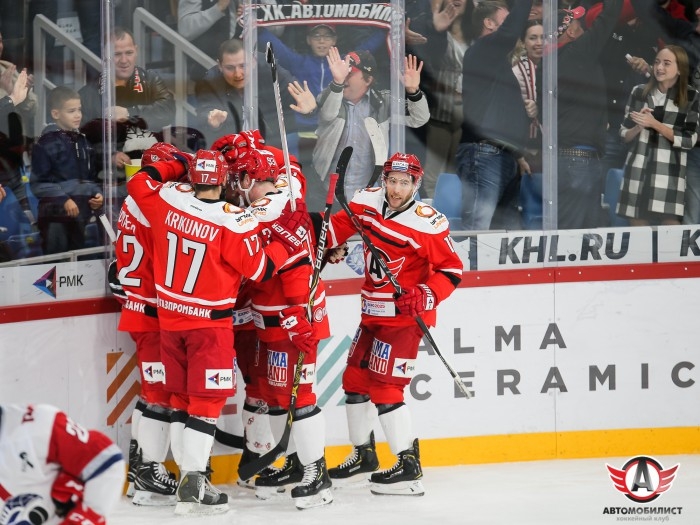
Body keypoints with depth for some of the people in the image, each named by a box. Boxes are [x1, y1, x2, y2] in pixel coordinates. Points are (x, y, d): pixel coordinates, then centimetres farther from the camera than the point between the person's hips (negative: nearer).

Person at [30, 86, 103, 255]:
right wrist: (63, 200, -18)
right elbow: (39, 183, -12)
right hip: (56, 216, -7)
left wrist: (97, 194, 5)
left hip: (81, 215, 7)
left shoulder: (83, 142, 15)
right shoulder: (46, 144, -7)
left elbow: (91, 177, 24)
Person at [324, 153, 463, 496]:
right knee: (355, 379, 16)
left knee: (383, 387, -12)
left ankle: (409, 467, -7)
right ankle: (363, 455, 34)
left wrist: (426, 296, -27)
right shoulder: (367, 204, -1)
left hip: (404, 316, -8)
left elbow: (451, 270, -13)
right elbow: (337, 228, 12)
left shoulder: (428, 223, -18)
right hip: (372, 312, 8)